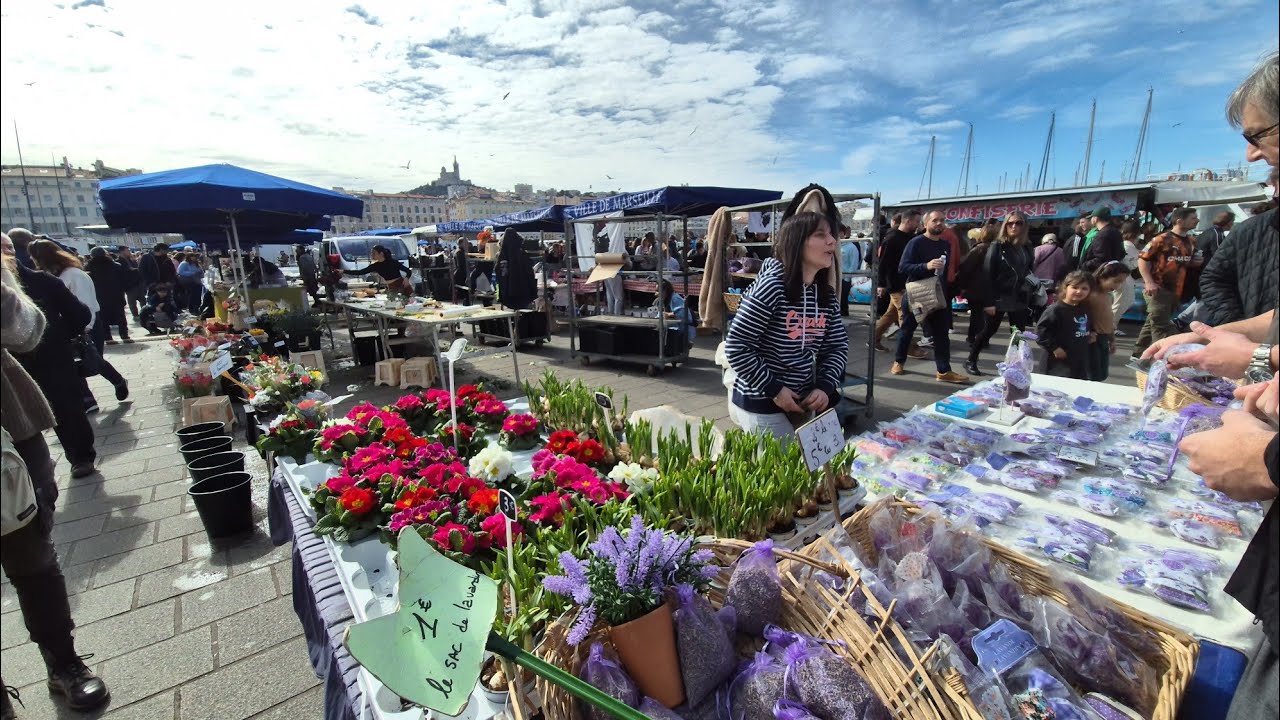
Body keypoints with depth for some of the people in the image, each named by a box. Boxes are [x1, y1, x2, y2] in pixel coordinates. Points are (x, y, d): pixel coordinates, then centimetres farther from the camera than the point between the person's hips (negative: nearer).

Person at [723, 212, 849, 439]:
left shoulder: (827, 295, 2)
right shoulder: (771, 287, -20)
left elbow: (838, 346, 9)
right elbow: (736, 347, -20)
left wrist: (825, 386, -7)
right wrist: (774, 389, -18)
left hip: (803, 401, 8)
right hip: (760, 403, -7)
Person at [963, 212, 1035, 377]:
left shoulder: (1027, 247, 8)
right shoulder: (997, 246, -6)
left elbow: (1029, 272, 12)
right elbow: (987, 274, -11)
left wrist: (1029, 298, 3)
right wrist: (989, 302, -16)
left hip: (1019, 299, 4)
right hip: (998, 298, -4)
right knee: (988, 331, 3)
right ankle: (970, 361, 17)